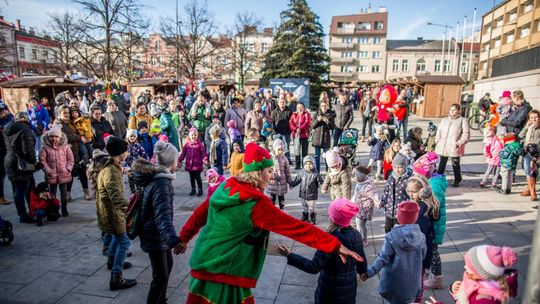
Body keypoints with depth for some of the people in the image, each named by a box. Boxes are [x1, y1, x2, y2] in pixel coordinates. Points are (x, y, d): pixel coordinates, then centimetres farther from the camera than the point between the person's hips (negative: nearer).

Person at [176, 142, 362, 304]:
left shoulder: (226, 188, -2)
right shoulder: (257, 204, -23)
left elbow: (200, 213, 9)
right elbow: (297, 228, -25)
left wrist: (183, 237, 24)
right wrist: (335, 245, -23)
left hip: (205, 264, 7)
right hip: (225, 273, -7)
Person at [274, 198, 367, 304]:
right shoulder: (356, 235, -11)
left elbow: (314, 267, -28)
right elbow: (362, 263, 0)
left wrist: (289, 256, -26)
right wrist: (362, 271, 22)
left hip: (331, 289, -5)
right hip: (350, 287, 5)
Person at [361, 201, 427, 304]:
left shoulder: (391, 236, -20)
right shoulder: (421, 236, -10)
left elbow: (383, 258, -21)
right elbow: (422, 256, 4)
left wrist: (369, 272, -17)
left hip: (395, 281, -2)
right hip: (412, 280, 3)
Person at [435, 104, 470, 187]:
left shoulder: (462, 120, 0)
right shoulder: (444, 120, 15)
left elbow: (466, 133, -6)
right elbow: (439, 131, 17)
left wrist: (460, 143, -15)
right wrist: (437, 140, 5)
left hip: (454, 148, -4)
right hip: (443, 146, 4)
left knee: (455, 164, 6)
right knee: (442, 163, 10)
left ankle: (457, 180, 20)